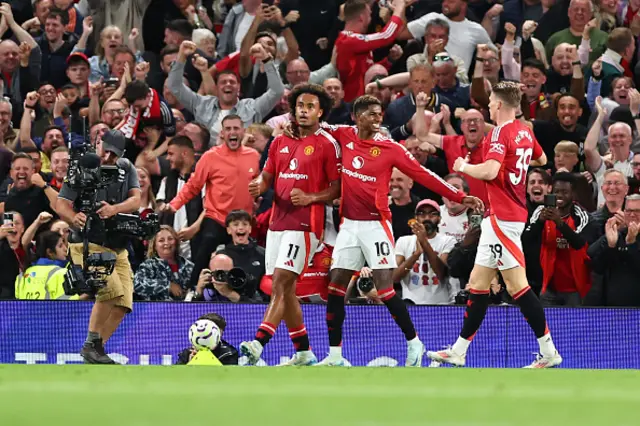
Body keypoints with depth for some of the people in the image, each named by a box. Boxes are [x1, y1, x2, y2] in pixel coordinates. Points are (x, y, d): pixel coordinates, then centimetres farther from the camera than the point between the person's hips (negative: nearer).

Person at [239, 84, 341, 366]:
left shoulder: (328, 144, -3)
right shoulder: (280, 142, 15)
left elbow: (337, 188, -3)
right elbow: (268, 176, 18)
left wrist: (310, 198, -18)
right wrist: (259, 185, -5)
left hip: (305, 222, -7)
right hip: (278, 221, 7)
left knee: (281, 282, -17)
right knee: (285, 289, 9)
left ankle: (258, 343, -28)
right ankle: (303, 351, 19)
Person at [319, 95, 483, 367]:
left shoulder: (390, 148, -6)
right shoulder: (344, 136, 4)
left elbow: (423, 175, -6)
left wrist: (460, 197, -10)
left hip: (376, 224, -4)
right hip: (349, 224, 4)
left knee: (385, 288, -10)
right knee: (336, 287, 1)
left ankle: (414, 343, 5)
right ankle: (334, 355, 8)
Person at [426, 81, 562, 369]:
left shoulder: (501, 133, -15)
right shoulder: (525, 132, 11)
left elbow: (490, 171, -28)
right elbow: (542, 160, 29)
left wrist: (463, 166, -11)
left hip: (502, 216, -9)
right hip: (511, 214, 9)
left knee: (517, 284, -8)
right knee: (478, 283, 12)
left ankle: (549, 352, -7)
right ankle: (458, 351, 16)